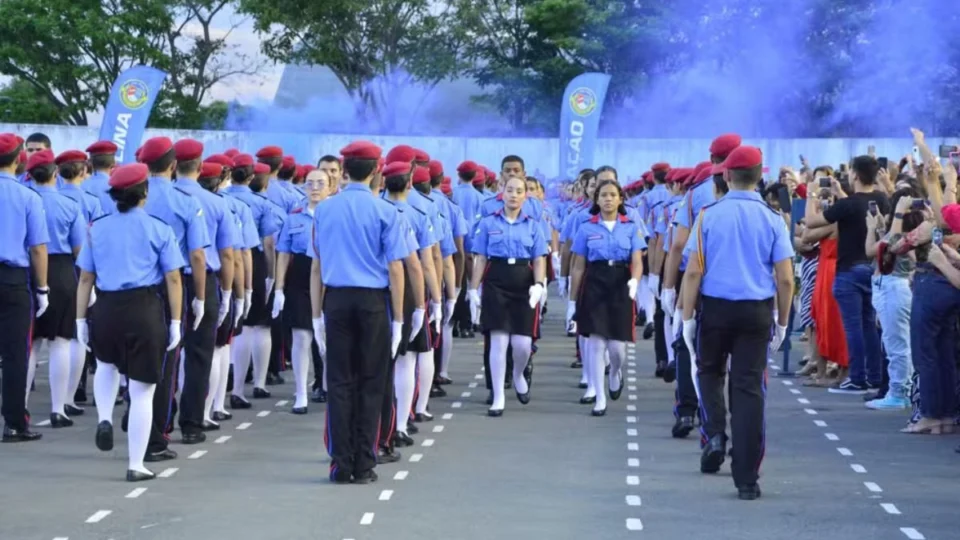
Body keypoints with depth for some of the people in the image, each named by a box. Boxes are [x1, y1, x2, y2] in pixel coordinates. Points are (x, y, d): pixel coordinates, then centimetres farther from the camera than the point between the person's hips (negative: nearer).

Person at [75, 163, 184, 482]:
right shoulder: (159, 229, 0)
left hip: (106, 309, 3)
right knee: (142, 392, 5)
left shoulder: (97, 229, 7)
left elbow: (85, 278, 6)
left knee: (106, 365, 34)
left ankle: (104, 419, 11)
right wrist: (175, 322, 1)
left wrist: (81, 319, 12)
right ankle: (136, 465, 7)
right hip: (145, 310, -3)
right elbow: (173, 279, -3)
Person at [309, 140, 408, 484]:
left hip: (336, 301, 2)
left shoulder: (324, 210, 3)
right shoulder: (385, 212, -5)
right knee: (370, 384, 4)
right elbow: (395, 268, -6)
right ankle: (364, 466, 5)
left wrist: (317, 314, 12)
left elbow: (316, 267, 6)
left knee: (339, 382, 6)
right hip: (373, 301, -2)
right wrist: (397, 319, 1)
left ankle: (341, 465, 6)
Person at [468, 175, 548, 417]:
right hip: (496, 283, -1)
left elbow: (539, 261, 4)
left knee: (523, 343, -4)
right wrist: (473, 290, -1)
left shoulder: (533, 226, 7)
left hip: (524, 284, 1)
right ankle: (498, 398, 3)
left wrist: (539, 285, -13)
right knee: (498, 341, -5)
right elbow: (480, 259, 4)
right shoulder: (488, 223, 4)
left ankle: (518, 376, 31)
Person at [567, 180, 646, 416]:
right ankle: (600, 399, 5)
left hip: (620, 286, 0)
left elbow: (637, 261, -5)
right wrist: (572, 299, 4)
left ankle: (615, 374, 35)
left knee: (617, 346, -1)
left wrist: (635, 281, -27)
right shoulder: (587, 228, 4)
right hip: (594, 286, 0)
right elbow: (578, 267, 6)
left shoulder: (632, 228, 4)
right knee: (595, 344, -4)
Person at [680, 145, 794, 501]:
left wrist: (688, 317, 1)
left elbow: (693, 272, -6)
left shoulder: (709, 215, -3)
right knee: (749, 387, 3)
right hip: (757, 311, 1)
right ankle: (746, 479, 3)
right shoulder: (772, 220, -1)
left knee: (709, 371, 24)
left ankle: (715, 435, 1)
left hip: (714, 307, 0)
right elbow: (785, 278, -2)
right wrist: (782, 323, 9)